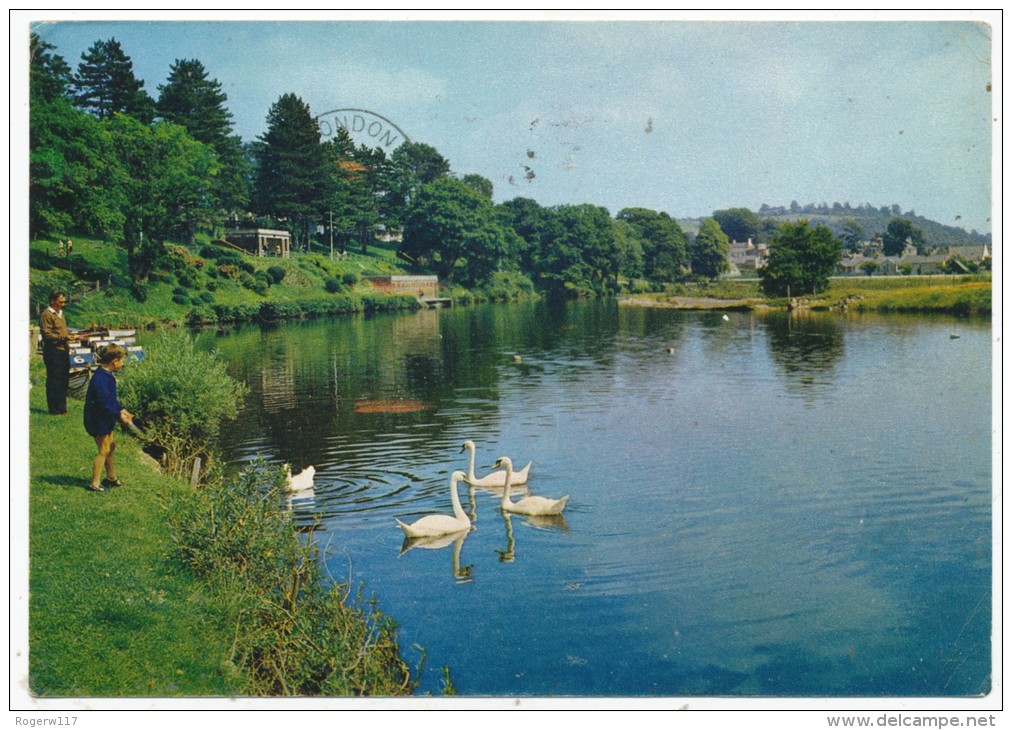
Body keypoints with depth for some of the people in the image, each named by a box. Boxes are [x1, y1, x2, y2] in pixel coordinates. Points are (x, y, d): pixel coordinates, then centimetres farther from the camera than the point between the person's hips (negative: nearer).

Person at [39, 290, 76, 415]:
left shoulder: (60, 314, 21)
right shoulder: (46, 315, -9)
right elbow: (46, 334, -17)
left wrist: (70, 336, 13)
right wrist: (64, 337, -22)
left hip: (63, 351, 9)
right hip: (53, 352, -9)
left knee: (64, 381, 12)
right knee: (53, 381, -4)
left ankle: (61, 408, 21)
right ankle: (54, 409, 1)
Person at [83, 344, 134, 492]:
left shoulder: (107, 375, 5)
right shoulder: (101, 379, -27)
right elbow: (104, 404, -28)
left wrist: (122, 410, 4)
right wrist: (119, 415, -21)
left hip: (105, 420, 10)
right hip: (98, 421, -10)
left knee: (111, 446, 20)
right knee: (104, 450, -2)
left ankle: (111, 477, 35)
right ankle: (94, 484, 8)